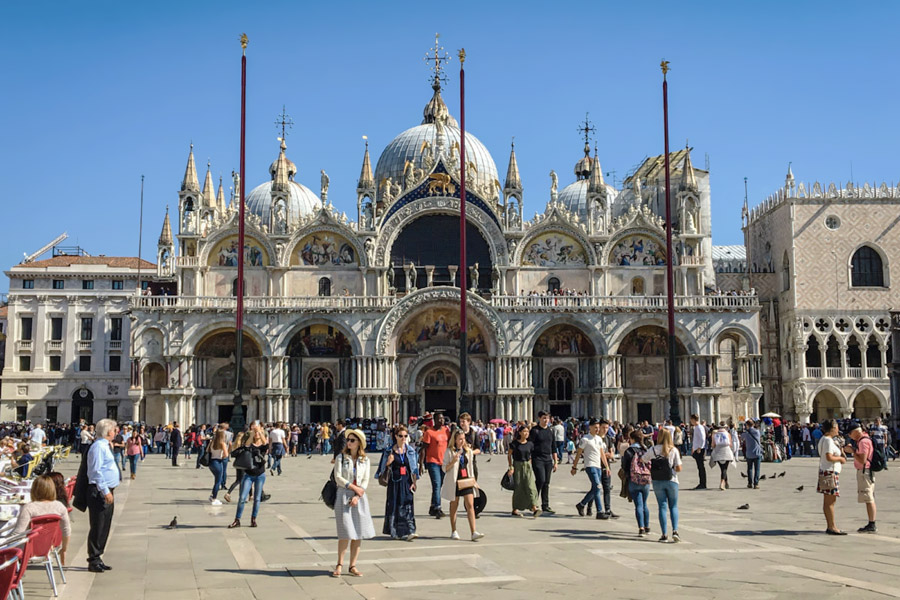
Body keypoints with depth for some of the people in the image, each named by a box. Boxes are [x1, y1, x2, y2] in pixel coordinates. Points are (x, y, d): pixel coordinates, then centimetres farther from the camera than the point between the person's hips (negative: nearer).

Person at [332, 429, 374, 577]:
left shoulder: (365, 460, 8)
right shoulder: (341, 458, 2)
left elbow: (365, 481, 4)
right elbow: (338, 478, -6)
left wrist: (357, 496, -9)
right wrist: (354, 487, -12)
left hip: (359, 497, 3)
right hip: (344, 495, -3)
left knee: (358, 532, 2)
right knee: (345, 533, -7)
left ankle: (352, 566, 10)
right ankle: (339, 565, 5)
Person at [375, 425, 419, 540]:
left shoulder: (410, 450, 5)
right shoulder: (389, 451, 1)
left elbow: (414, 467, 7)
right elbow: (383, 467, 6)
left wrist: (414, 482, 0)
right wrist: (389, 462, -15)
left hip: (407, 482, 1)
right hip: (394, 482, 0)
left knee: (407, 506, -8)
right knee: (394, 506, 4)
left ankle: (409, 531, -13)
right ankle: (394, 532, 15)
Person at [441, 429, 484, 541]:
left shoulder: (468, 451, 9)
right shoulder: (449, 452, -5)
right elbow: (444, 468, -6)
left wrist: (474, 480, 15)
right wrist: (453, 461, -22)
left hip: (466, 481, 3)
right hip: (454, 482, -3)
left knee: (470, 505, -7)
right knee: (454, 506, 8)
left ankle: (473, 533, -11)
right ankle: (454, 531, 20)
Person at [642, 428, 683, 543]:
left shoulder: (653, 450, -3)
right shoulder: (674, 450, -5)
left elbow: (642, 460, 9)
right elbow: (679, 468, -7)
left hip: (657, 482, 1)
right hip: (671, 481, -1)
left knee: (662, 507, 6)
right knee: (673, 506, 10)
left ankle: (664, 535, 2)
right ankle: (675, 531, -7)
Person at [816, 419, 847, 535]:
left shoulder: (824, 439, 16)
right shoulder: (828, 440, -15)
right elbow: (829, 457, -23)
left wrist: (840, 456, 11)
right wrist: (840, 458, -8)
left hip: (826, 472, 10)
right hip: (830, 473, -10)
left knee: (828, 501, 12)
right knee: (830, 501, -7)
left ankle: (829, 526, 16)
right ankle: (832, 527, -5)